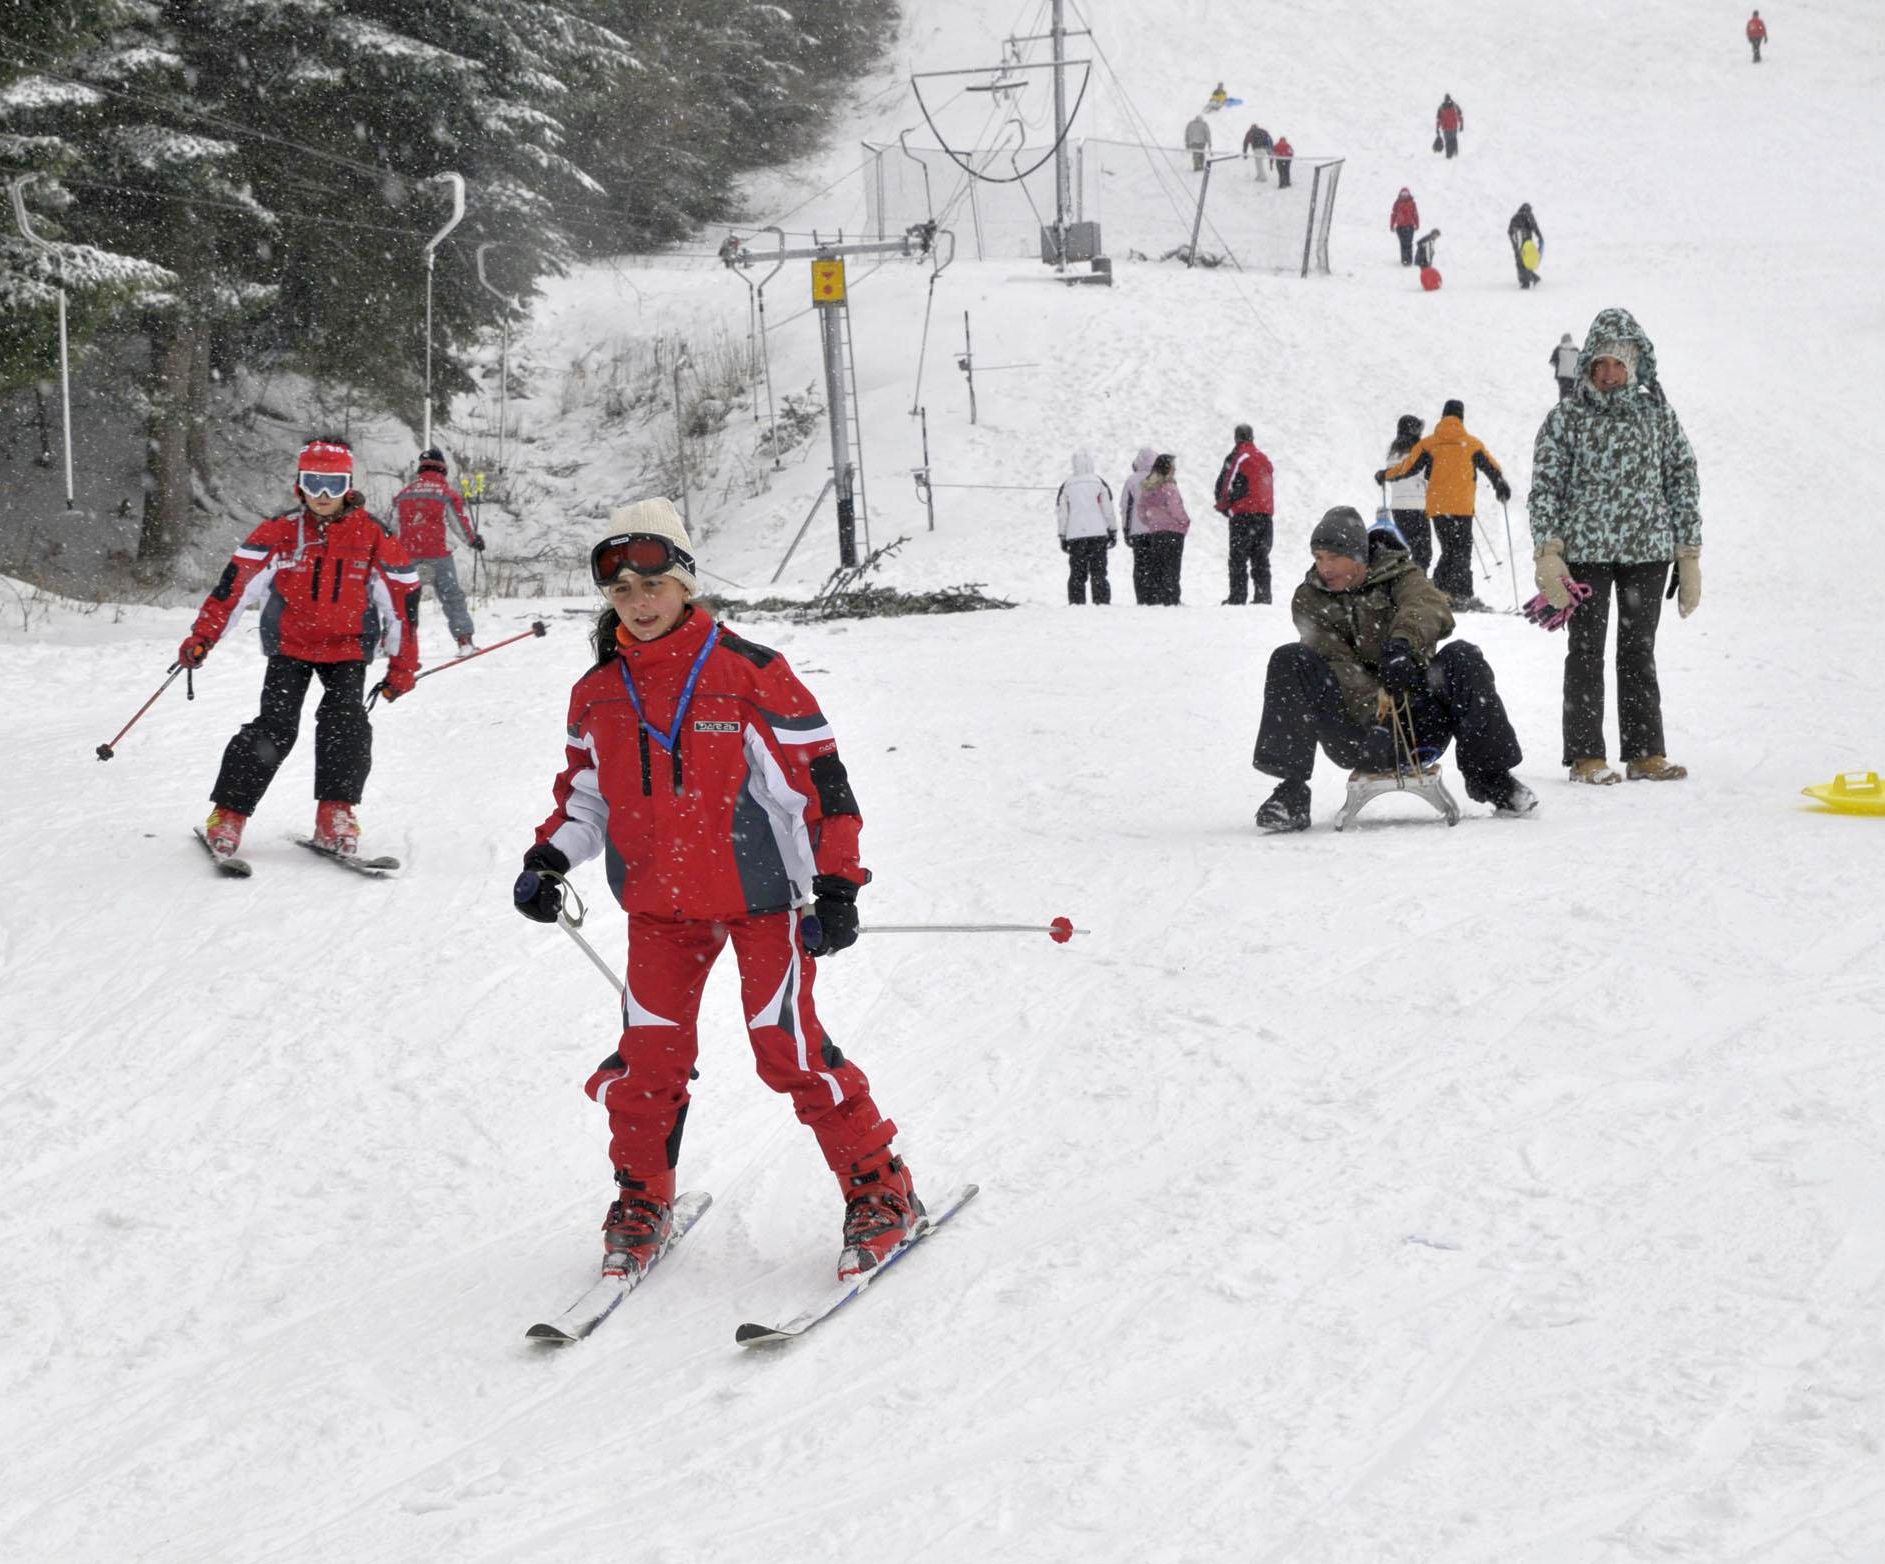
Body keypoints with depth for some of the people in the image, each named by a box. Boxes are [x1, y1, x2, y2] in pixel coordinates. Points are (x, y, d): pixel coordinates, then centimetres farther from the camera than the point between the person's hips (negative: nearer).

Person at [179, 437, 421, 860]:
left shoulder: (372, 535, -6)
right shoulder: (281, 531, -6)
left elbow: (402, 596, 1)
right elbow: (237, 581, -7)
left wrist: (403, 665, 3)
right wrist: (203, 636, -15)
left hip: (347, 649, 1)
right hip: (290, 645, 0)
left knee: (345, 720, -20)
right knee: (275, 727, -13)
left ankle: (335, 816, -14)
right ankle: (228, 814, -5)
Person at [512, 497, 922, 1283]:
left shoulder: (750, 675, -10)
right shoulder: (598, 694, 6)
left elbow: (818, 779, -7)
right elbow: (585, 790, 20)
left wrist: (836, 886, -10)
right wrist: (550, 858, 4)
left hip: (759, 895, -4)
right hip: (658, 903, 4)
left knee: (791, 1050, -5)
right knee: (649, 1055, 1)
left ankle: (881, 1193, 8)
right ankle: (640, 1203, 20)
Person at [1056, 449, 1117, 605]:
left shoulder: (1066, 486, 5)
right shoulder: (1099, 482, 1)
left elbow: (1061, 513, 7)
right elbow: (1108, 509, 1)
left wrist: (1062, 537, 12)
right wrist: (1113, 532, 8)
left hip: (1075, 536, 1)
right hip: (1098, 534, -1)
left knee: (1077, 574, 5)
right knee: (1099, 573, 0)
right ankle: (1102, 602, -6)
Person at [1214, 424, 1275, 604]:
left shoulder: (1236, 458, -6)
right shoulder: (1265, 459, 14)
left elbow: (1226, 487, -8)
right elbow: (1270, 486, 16)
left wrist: (1224, 506, 8)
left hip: (1243, 515, -6)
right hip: (1266, 515, 6)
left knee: (1238, 558, -3)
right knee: (1261, 560, 10)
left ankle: (1238, 597, -9)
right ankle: (1262, 597, 7)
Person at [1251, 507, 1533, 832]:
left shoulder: (1398, 576, 5)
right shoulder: (1309, 600, 6)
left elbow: (1428, 606, -20)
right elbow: (1334, 660, -10)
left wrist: (1402, 644, -44)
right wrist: (1372, 700, -30)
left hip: (1420, 722, 0)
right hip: (1361, 727, 0)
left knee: (1462, 658, -23)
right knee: (1290, 660, -21)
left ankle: (1489, 775, -9)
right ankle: (1291, 792, -26)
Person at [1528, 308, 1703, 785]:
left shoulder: (1659, 415, 7)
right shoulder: (1566, 419, 0)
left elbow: (1683, 483, 10)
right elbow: (1545, 489, -1)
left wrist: (1689, 555, 6)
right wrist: (1549, 555, -11)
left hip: (1648, 550, 2)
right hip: (1585, 552, -2)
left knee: (1639, 652, 7)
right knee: (1586, 653, 1)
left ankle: (1645, 754, 11)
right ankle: (1586, 756, 4)